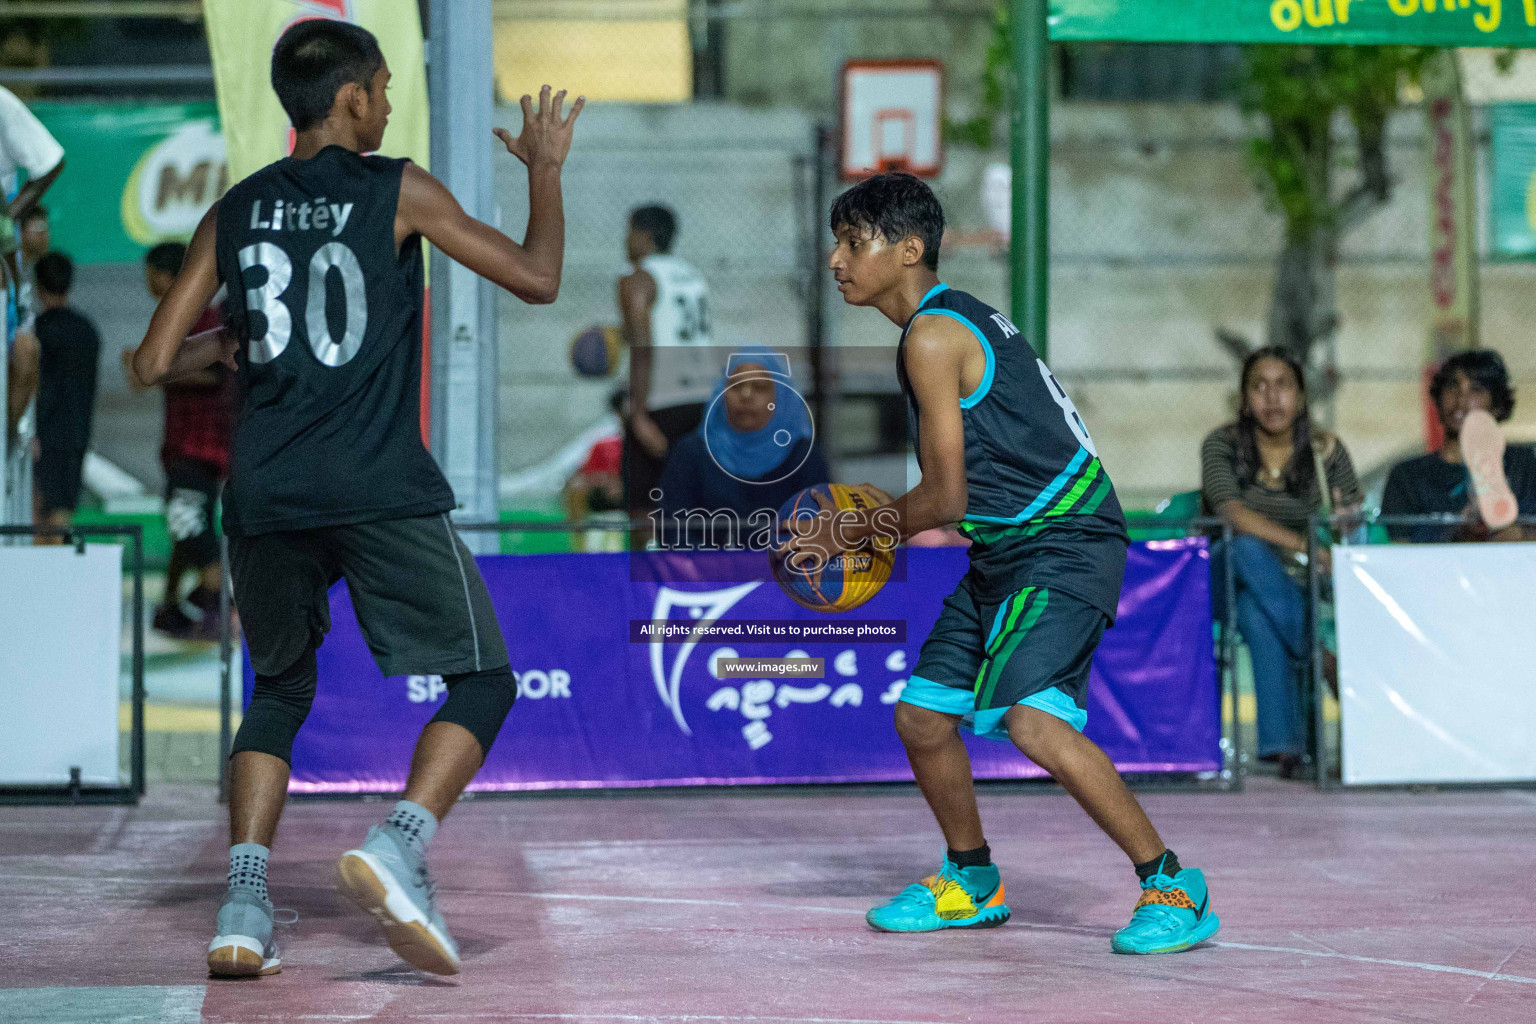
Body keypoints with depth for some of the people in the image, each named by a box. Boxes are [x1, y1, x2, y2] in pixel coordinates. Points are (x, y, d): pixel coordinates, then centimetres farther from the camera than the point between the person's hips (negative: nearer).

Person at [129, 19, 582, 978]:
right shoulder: (397, 191, 1)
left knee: (280, 691, 21)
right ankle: (398, 845, -18)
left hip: (265, 494, 4)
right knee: (483, 682, 6)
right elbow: (536, 277, 4)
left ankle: (244, 905, 4)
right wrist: (546, 167, 18)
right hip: (380, 492, -4)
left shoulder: (234, 212, 12)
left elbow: (156, 362, 11)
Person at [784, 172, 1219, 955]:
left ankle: (1172, 886, -14)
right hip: (1002, 550, 10)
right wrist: (868, 532, 8)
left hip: (1065, 545, -10)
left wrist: (851, 531, 0)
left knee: (1033, 721, -25)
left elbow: (945, 497, -16)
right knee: (923, 715, 11)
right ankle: (973, 882, 31)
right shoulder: (958, 320, 14)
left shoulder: (932, 337, -16)